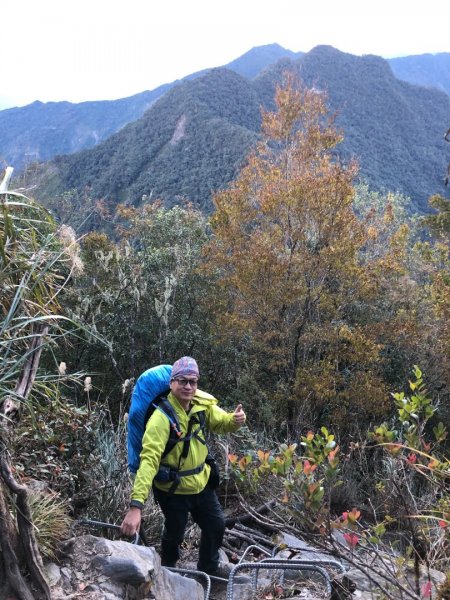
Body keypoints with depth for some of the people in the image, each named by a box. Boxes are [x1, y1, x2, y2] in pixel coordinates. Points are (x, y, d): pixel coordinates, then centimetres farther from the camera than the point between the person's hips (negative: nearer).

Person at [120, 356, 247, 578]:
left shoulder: (202, 404, -11)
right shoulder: (161, 418, -31)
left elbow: (220, 423, 2)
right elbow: (149, 460, -38)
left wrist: (235, 419, -24)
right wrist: (136, 506, -46)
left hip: (201, 483, 6)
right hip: (172, 490, -6)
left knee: (216, 525, 21)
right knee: (174, 534, 17)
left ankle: (209, 566, 50)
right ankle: (168, 572, 50)